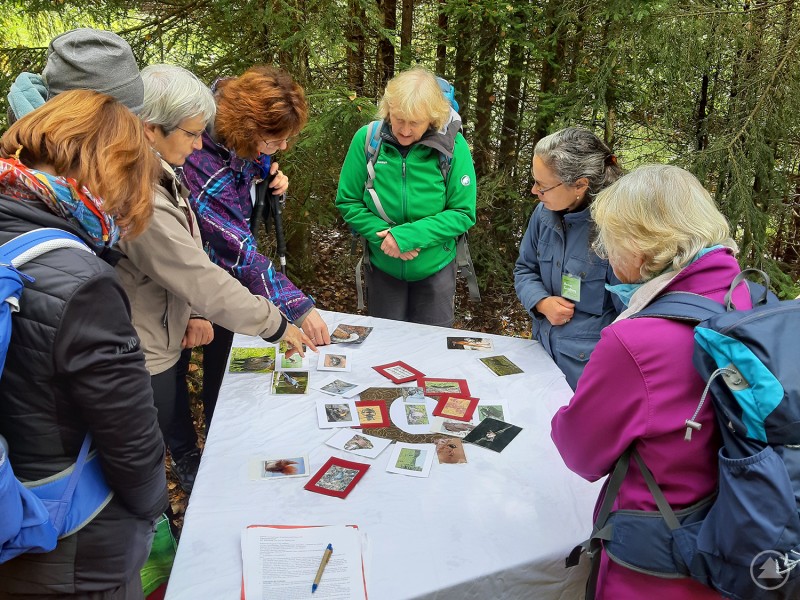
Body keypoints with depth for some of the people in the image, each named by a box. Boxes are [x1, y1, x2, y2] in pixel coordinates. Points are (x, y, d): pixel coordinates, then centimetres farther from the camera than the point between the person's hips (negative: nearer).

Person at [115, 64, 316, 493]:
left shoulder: (157, 175, 1)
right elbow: (202, 280, -27)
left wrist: (193, 311, -3)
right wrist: (275, 324, -16)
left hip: (158, 344, 9)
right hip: (143, 361, -9)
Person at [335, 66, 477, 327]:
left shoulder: (452, 146, -18)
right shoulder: (367, 139, -15)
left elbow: (463, 213, -14)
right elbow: (347, 202, -6)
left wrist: (408, 236, -24)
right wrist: (382, 234, -21)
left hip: (435, 269, -1)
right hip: (382, 269, 1)